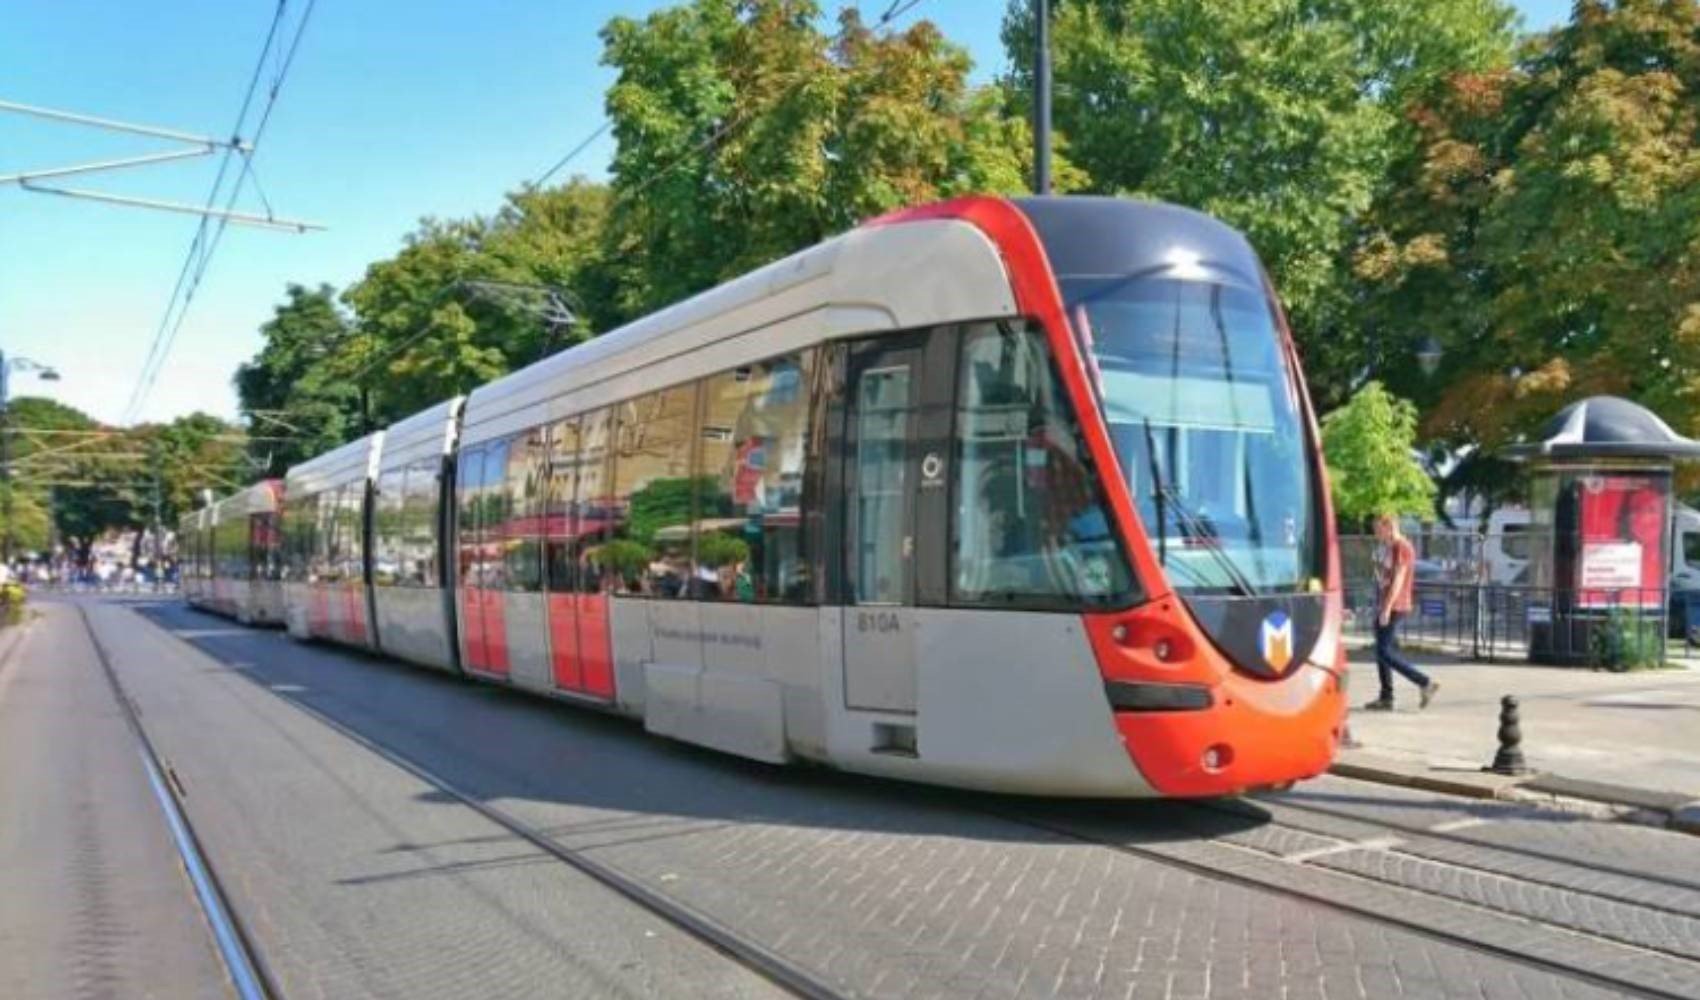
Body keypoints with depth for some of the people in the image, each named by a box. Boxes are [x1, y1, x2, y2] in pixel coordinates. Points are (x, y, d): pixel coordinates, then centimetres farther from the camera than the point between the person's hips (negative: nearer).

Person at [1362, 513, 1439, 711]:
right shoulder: (1385, 547, 14)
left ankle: (1425, 683, -5)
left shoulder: (1402, 548, -14)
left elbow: (1398, 580, -19)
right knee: (1382, 652, 9)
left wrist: (1387, 608, -22)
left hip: (1394, 607, -10)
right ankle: (1386, 698, 13)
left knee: (1386, 652, -11)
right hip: (1383, 606, 10)